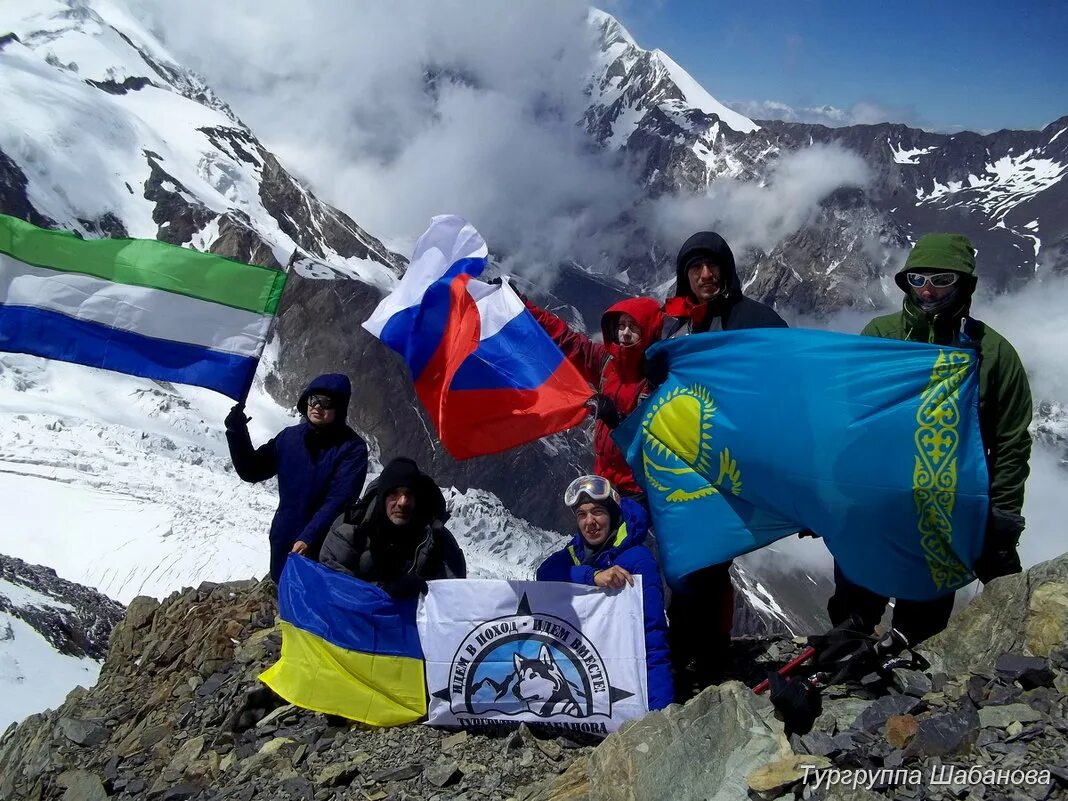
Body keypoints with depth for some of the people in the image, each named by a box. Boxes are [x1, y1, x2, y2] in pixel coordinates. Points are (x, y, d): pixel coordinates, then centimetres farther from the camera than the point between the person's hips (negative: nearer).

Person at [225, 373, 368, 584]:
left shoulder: (352, 448, -14)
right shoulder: (290, 436, 1)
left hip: (323, 546, -5)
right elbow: (252, 472, 6)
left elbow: (338, 500, -21)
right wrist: (237, 432, -8)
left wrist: (308, 537, -30)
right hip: (284, 541, 5)